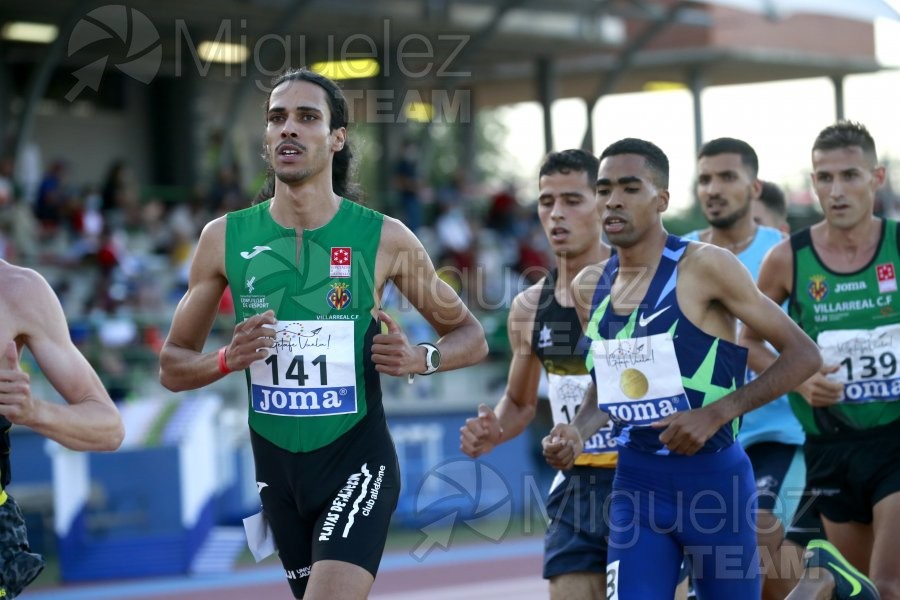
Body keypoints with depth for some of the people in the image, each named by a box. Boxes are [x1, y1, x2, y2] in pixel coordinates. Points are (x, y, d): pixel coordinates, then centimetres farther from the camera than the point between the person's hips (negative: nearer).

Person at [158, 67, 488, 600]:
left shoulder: (384, 239, -4)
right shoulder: (225, 238, 1)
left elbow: (471, 337, 7)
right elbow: (173, 367, 8)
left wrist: (422, 359, -14)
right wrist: (229, 358, -13)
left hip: (357, 461, -4)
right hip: (277, 467, 4)